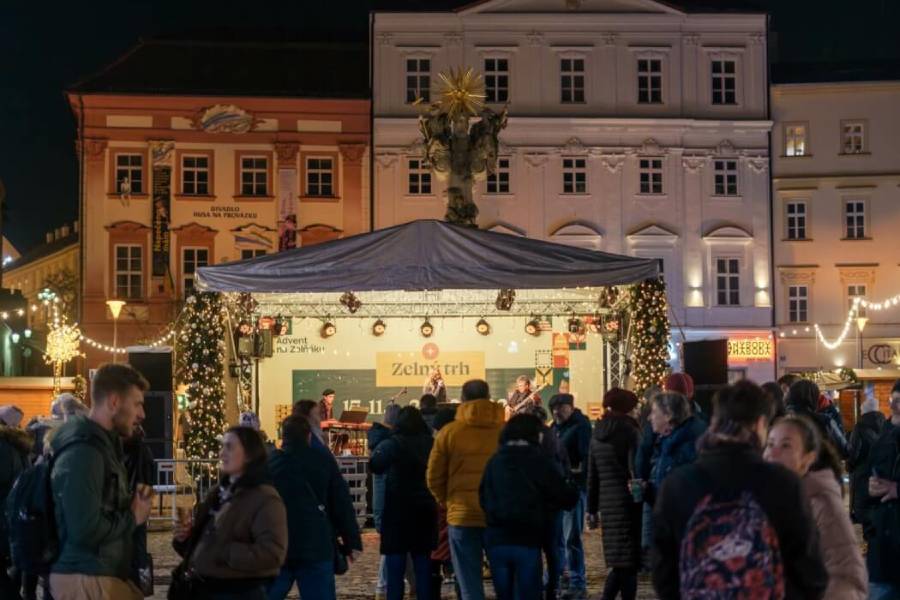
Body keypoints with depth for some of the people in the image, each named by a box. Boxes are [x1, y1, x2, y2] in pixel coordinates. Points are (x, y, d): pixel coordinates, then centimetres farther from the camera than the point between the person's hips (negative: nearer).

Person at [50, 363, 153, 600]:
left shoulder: (101, 444, 15)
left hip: (106, 575, 10)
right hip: (86, 580, -10)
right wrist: (132, 517, -11)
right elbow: (85, 530, -27)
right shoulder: (83, 451, -18)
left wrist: (133, 504, 1)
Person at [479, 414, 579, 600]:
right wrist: (573, 490, 18)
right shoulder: (540, 461, -5)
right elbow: (565, 498, -3)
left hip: (496, 539, 4)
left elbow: (483, 498, 11)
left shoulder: (494, 461, 5)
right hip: (527, 540, -4)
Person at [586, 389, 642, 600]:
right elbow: (635, 471, -12)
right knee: (626, 560, -6)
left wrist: (592, 509, 19)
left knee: (618, 560, 11)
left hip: (607, 503, 6)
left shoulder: (597, 434, 13)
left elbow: (592, 475, 15)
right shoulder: (630, 432, -6)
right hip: (627, 501, -6)